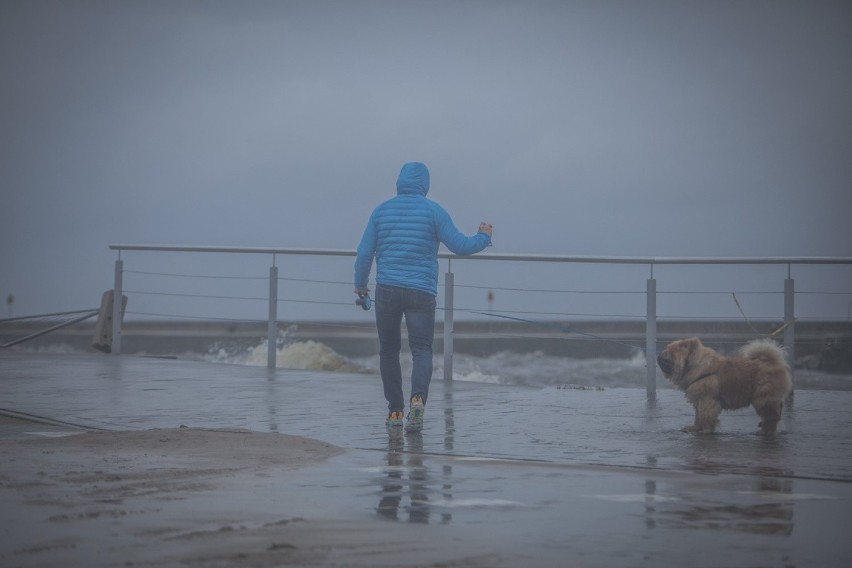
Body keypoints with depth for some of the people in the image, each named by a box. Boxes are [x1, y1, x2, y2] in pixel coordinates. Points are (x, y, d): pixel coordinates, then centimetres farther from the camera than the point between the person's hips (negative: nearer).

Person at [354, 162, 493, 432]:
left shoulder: (382, 210, 7)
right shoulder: (433, 211, 0)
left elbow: (364, 253, 6)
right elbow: (460, 245, -2)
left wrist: (360, 284, 20)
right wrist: (484, 238, 18)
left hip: (387, 290, 2)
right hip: (422, 292, -2)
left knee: (389, 350, 14)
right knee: (421, 350, -1)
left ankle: (395, 410, 13)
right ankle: (418, 397, -28)